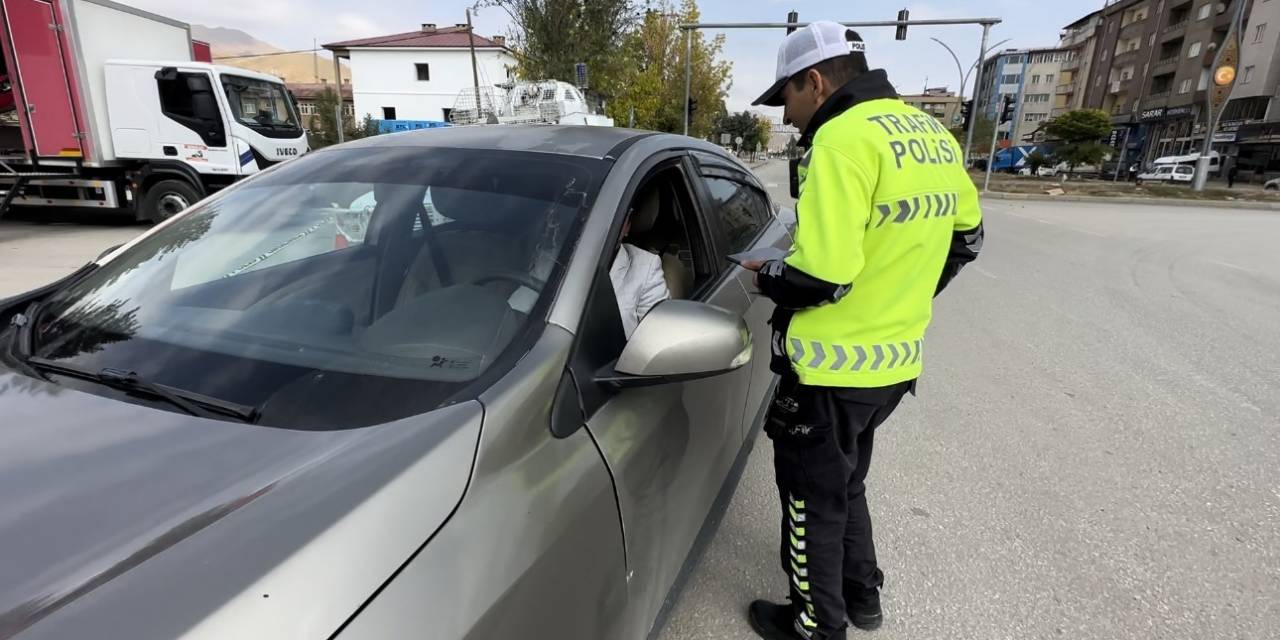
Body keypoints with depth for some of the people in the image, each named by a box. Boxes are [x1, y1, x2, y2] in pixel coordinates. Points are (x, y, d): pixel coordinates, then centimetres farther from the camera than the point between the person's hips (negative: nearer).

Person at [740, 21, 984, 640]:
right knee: (845, 484, 27)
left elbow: (821, 275, -28)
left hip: (833, 366, -9)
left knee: (813, 498, 12)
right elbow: (966, 235, 18)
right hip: (896, 358, 9)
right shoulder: (931, 134, 9)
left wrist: (766, 275, -8)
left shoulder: (843, 138, -20)